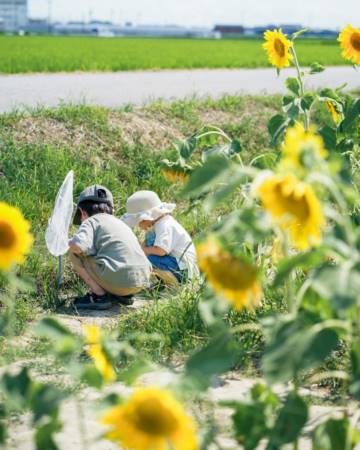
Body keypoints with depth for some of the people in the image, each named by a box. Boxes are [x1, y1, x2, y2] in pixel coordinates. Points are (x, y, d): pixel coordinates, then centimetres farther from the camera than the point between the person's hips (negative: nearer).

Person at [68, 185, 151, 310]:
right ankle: (124, 294, 15)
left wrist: (70, 243, 9)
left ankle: (99, 295, 1)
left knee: (74, 252, 8)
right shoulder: (119, 222, 27)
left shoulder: (90, 221, 4)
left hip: (118, 280, -7)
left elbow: (78, 245, -17)